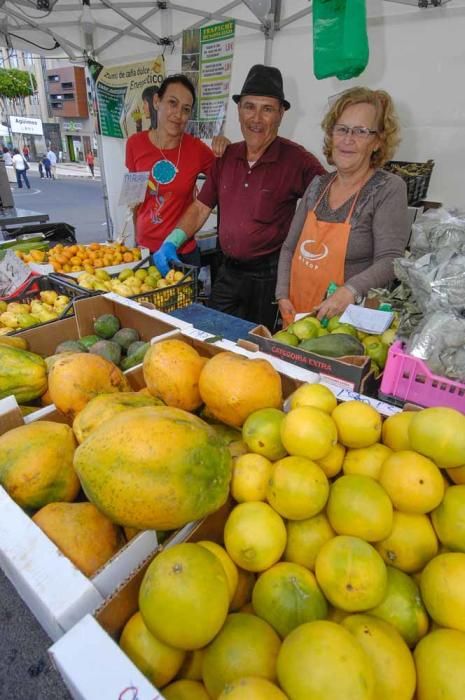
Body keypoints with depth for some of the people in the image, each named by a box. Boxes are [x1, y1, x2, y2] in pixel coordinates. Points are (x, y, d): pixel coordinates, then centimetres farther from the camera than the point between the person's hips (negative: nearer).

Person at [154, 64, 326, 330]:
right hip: (228, 271, 5)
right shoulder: (227, 156, 5)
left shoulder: (297, 160, -12)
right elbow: (201, 207, 11)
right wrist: (172, 242, -1)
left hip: (269, 277, -5)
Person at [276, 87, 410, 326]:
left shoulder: (389, 189, -8)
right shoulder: (318, 185, 7)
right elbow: (289, 248, 9)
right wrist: (283, 295, -2)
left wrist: (350, 290, -35)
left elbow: (389, 261, -18)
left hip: (346, 320, -4)